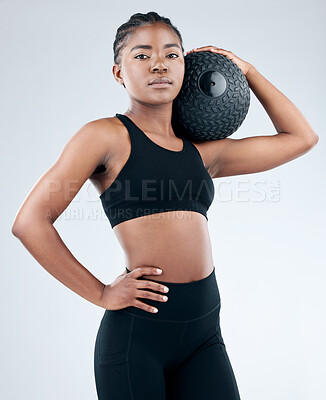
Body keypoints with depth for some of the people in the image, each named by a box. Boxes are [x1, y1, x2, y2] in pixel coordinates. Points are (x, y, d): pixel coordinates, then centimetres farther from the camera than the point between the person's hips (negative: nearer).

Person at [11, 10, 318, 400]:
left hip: (204, 330, 5)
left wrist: (247, 71, 22)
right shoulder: (106, 136, -2)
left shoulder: (203, 150, 13)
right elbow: (30, 222, -7)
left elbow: (301, 137, 23)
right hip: (137, 329, -5)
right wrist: (101, 294, -7)